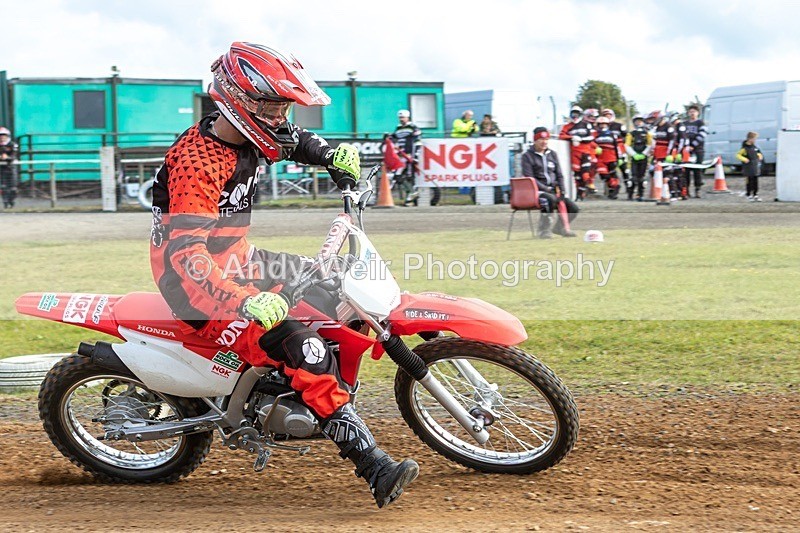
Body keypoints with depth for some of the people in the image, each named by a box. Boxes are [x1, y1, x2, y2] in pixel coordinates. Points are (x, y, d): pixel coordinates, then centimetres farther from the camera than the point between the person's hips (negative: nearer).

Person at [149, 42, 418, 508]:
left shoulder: (245, 135, 0)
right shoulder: (197, 163, -26)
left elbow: (293, 140, 25)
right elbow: (187, 254, -36)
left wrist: (334, 156, 5)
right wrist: (247, 303, -48)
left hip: (237, 261, 10)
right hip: (198, 282, -10)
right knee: (303, 349, -24)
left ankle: (339, 394, 23)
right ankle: (373, 467, -28)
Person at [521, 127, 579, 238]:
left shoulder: (552, 154, 17)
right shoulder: (527, 156, -2)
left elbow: (559, 175, 17)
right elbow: (529, 178, -11)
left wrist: (560, 191, -1)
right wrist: (546, 189, -18)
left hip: (553, 190, 6)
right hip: (537, 191, -6)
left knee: (573, 208, -7)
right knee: (551, 199, -38)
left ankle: (559, 227, 14)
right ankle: (544, 231, -30)